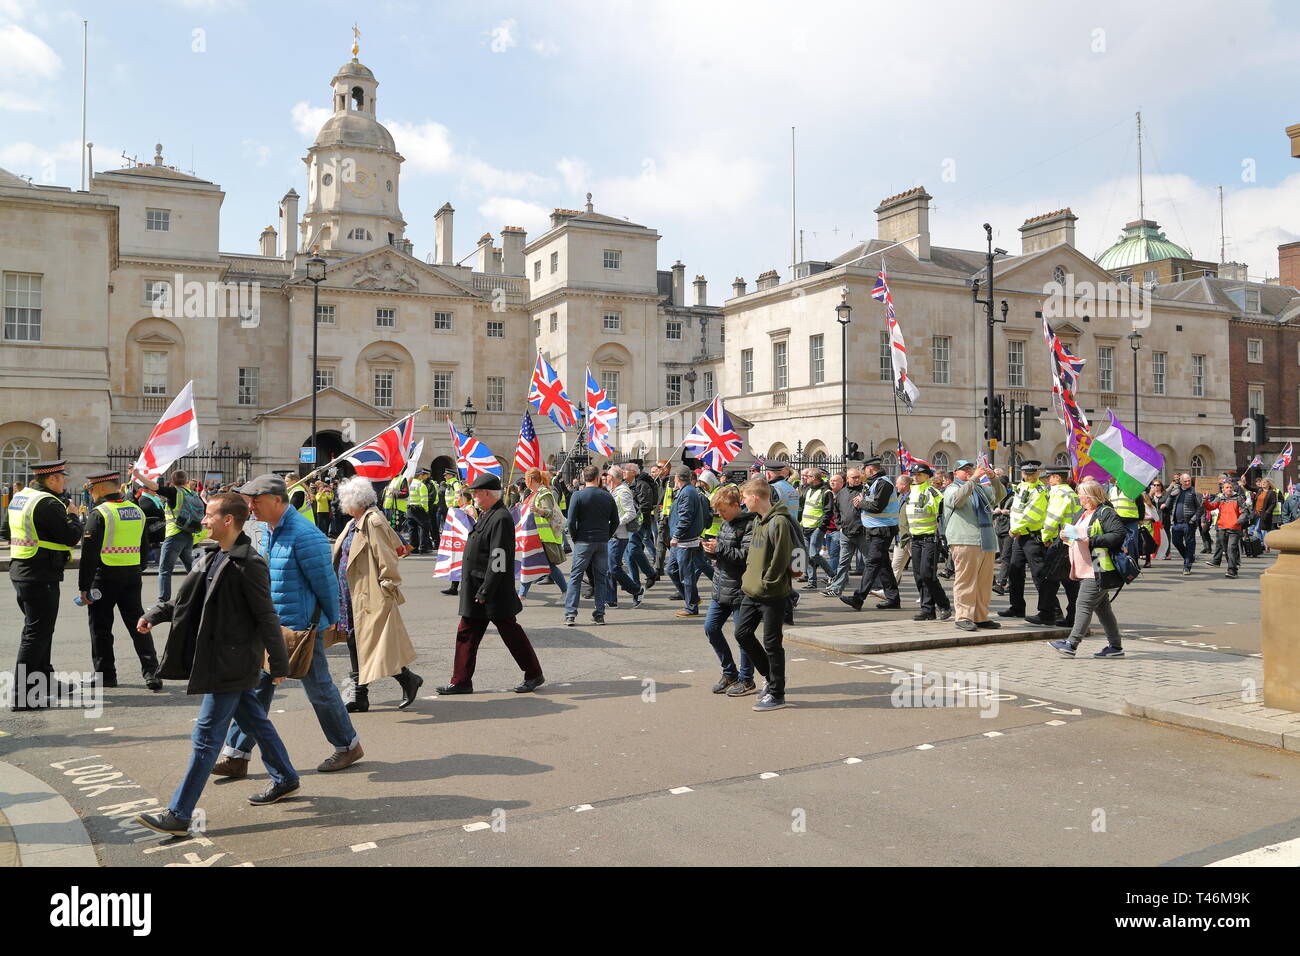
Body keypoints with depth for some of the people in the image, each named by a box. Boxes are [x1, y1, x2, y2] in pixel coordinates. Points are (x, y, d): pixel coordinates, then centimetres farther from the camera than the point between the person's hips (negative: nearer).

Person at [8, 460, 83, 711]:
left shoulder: (18, 497, 12)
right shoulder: (48, 503, -18)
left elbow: (8, 533, 24)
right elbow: (72, 536, -19)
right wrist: (72, 515, -1)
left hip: (20, 572, 10)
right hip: (41, 576, -10)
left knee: (40, 630, 21)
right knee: (36, 633, -6)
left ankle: (44, 681, 33)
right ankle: (23, 694, -5)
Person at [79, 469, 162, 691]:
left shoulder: (99, 514, -12)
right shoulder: (137, 511, 9)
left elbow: (89, 553, -14)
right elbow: (143, 548, 16)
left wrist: (84, 586, -11)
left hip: (105, 576, -6)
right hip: (133, 575, 6)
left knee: (101, 627, 8)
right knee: (137, 624, 8)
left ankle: (105, 675, 15)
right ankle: (151, 672, 0)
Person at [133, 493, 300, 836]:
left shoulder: (248, 564, -21)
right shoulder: (210, 554, 7)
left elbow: (267, 617, -18)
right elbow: (186, 596, 18)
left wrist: (279, 665, -14)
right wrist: (155, 614, 4)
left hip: (232, 663, -9)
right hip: (218, 657, 9)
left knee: (206, 737, -3)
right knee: (254, 720, 20)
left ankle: (179, 815, 4)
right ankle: (285, 780, 36)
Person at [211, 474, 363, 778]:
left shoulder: (304, 535, -22)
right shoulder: (271, 531, 8)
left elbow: (325, 582, -17)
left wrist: (330, 621, -8)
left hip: (302, 627, -8)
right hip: (272, 626, 8)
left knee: (319, 689, 5)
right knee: (257, 686, 8)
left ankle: (348, 746, 23)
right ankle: (236, 755, 16)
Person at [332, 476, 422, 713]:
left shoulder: (373, 521, -15)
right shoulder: (354, 524, 14)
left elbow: (385, 557, -18)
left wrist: (387, 585, -18)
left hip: (371, 596, -10)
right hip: (351, 595, 10)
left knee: (373, 642, -7)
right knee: (355, 642, 11)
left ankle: (408, 679, 10)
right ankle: (359, 697, 17)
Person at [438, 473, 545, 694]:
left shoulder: (501, 519, -19)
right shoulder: (486, 515, 13)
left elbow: (498, 560, -23)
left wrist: (484, 592, -22)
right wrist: (477, 591, 18)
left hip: (495, 593, -10)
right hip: (476, 589, 10)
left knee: (509, 631, 2)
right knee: (466, 634, 11)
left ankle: (534, 675, 16)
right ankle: (461, 682, 18)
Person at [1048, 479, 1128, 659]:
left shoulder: (1106, 513, -11)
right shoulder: (1083, 512, 18)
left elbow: (1119, 534, -21)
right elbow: (1079, 535, 32)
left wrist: (1092, 540, -23)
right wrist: (1068, 535, 9)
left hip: (1098, 570, -10)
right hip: (1085, 569, 10)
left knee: (1084, 605, -9)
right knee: (1101, 607, 12)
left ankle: (1071, 644, -8)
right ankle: (1115, 645, 18)